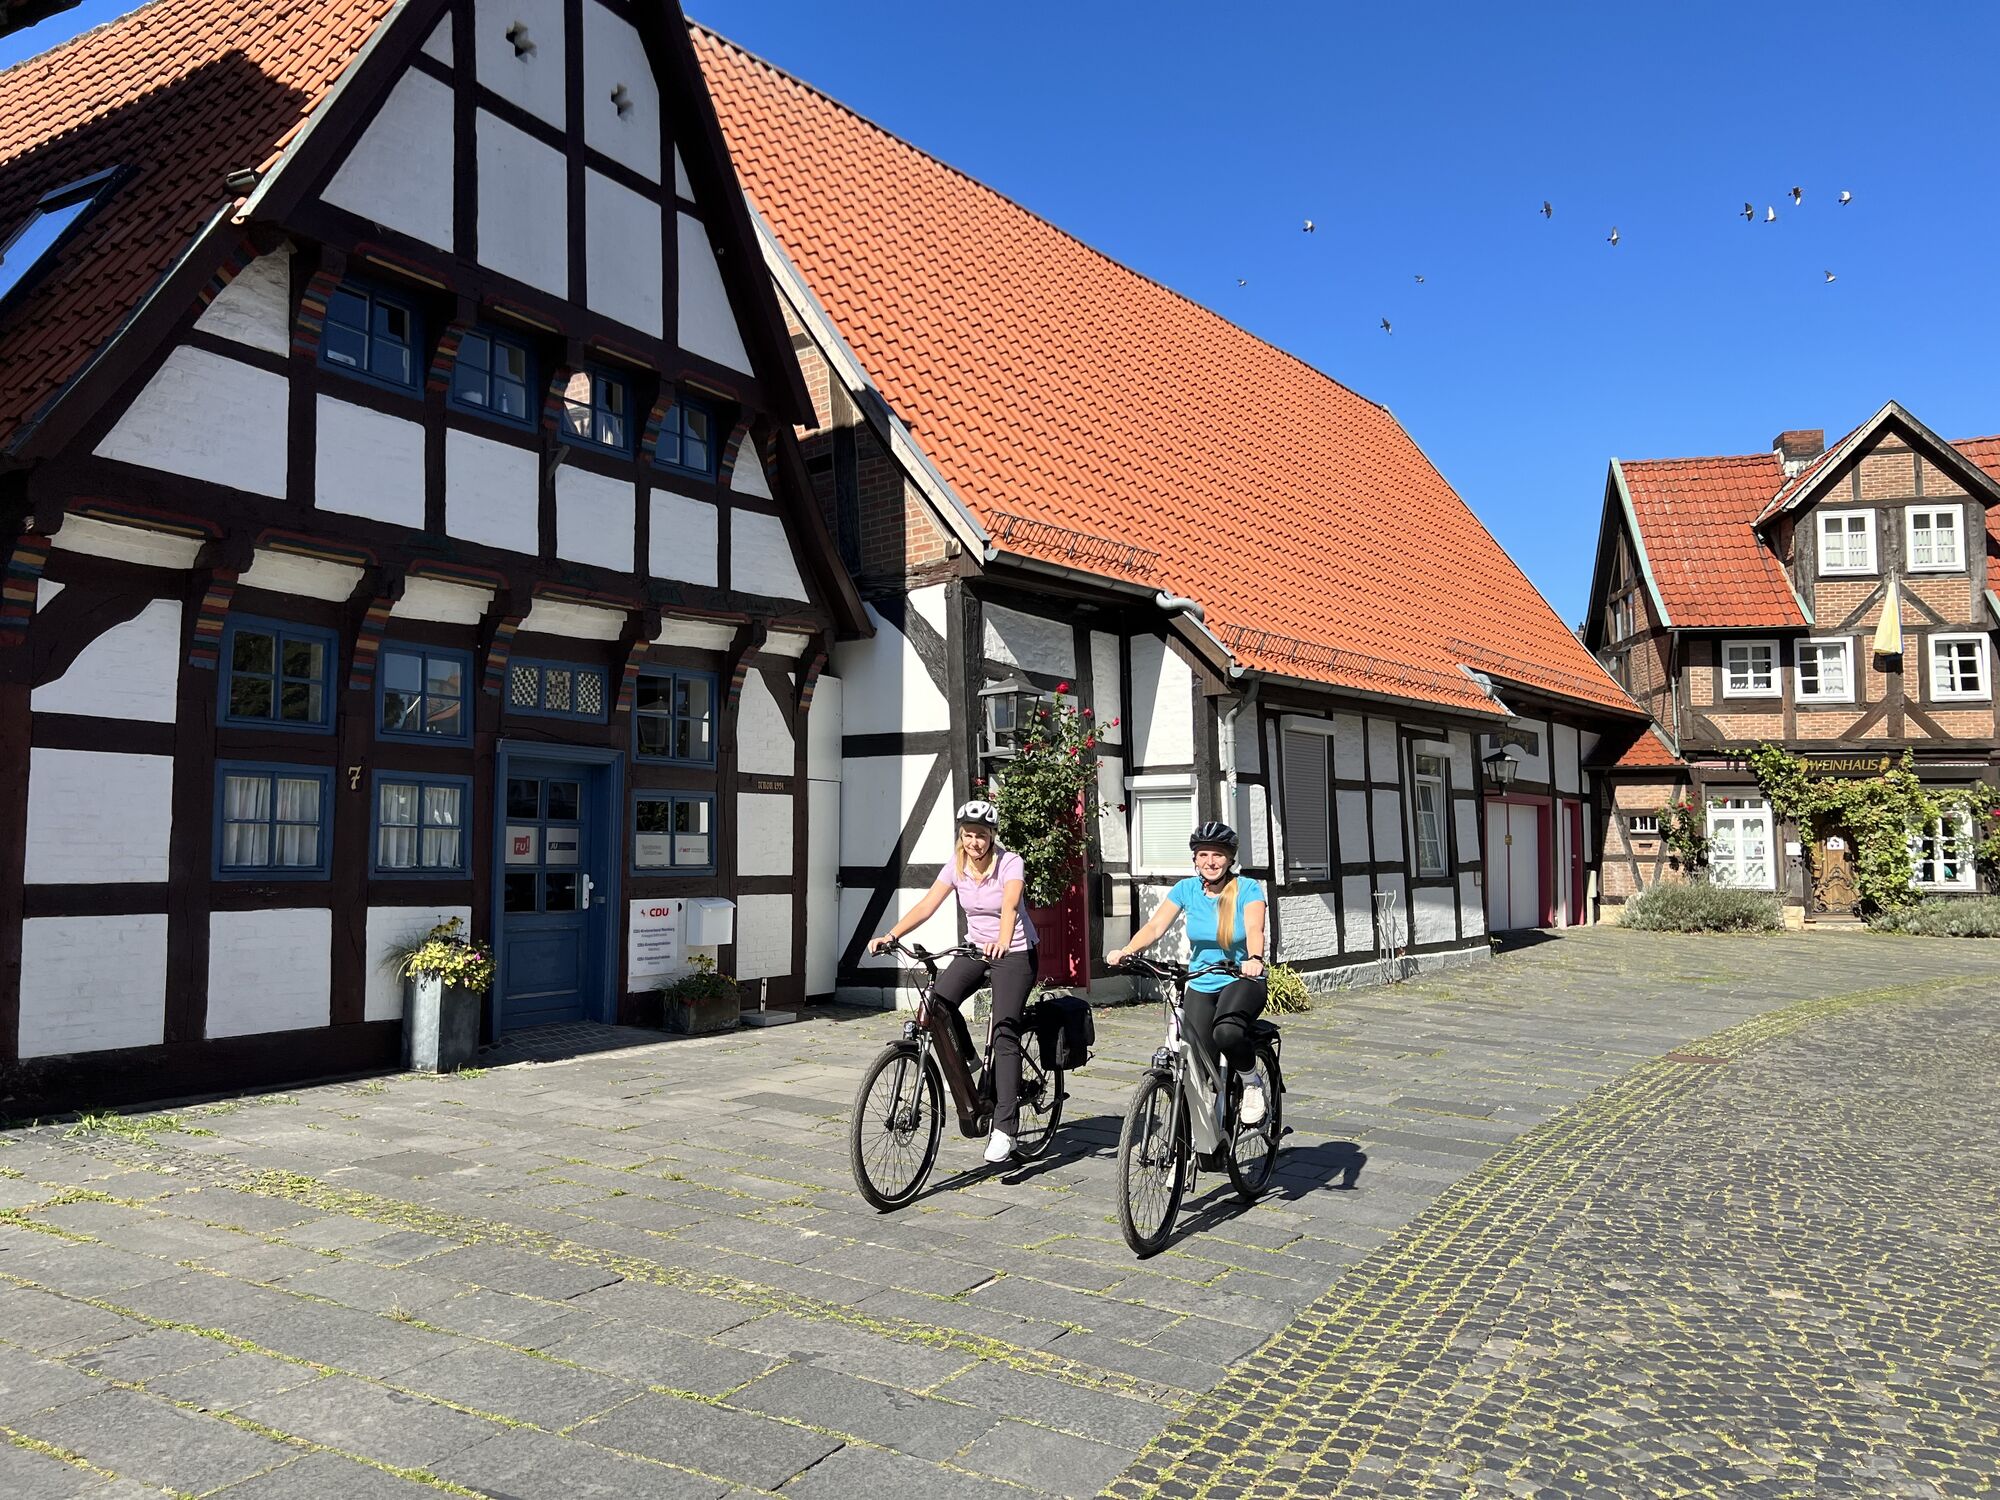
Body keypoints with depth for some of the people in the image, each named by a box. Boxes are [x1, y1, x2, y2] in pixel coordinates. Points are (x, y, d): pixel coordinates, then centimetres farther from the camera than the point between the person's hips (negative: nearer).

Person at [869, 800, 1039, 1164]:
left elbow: (1010, 906, -35)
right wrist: (890, 935, -26)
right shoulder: (957, 865, -4)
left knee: (1004, 1031, -16)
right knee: (938, 1003, -18)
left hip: (1014, 952, -5)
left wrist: (1002, 942, -55)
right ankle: (966, 1061, 11)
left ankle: (1005, 1128, -15)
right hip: (976, 947, 5)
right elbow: (926, 905, -11)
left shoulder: (1009, 863, -17)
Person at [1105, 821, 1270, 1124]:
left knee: (1226, 1032, -34)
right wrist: (1126, 951, -28)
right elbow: (1156, 926, -10)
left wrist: (1254, 959, -47)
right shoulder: (1187, 889, -1)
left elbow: (1254, 929, -25)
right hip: (1200, 986, 3)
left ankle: (1252, 1083, -5)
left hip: (1241, 981, -3)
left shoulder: (1247, 889, -9)